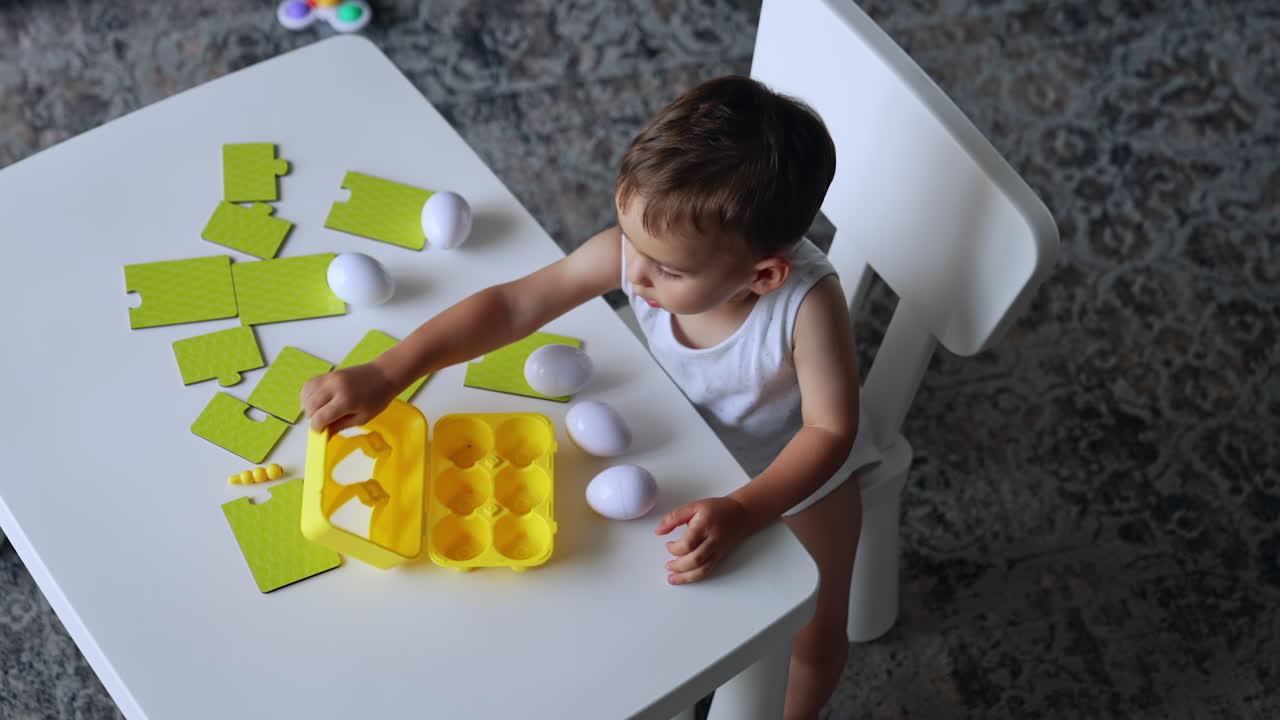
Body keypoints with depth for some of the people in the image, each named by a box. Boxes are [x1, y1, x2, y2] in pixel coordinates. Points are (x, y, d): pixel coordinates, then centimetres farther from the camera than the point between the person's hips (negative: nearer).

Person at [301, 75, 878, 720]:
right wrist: (385, 374, -37)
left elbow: (829, 429, -30)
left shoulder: (806, 303, -40)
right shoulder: (634, 249, -31)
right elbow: (513, 305, -29)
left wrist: (741, 512, -45)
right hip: (684, 441, 3)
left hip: (792, 468, -3)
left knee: (814, 637, 3)